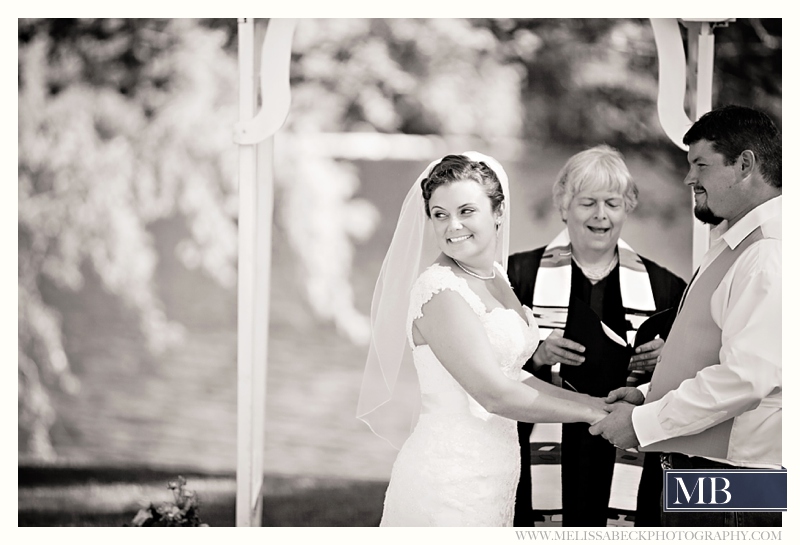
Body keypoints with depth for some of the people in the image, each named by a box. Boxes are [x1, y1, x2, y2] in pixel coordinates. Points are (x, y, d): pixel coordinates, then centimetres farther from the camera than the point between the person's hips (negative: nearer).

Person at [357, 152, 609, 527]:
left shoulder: (496, 276, 10)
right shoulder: (440, 289, -16)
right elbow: (494, 394, -18)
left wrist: (597, 402, 7)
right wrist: (591, 412, -8)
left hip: (491, 475, 8)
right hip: (449, 478, -8)